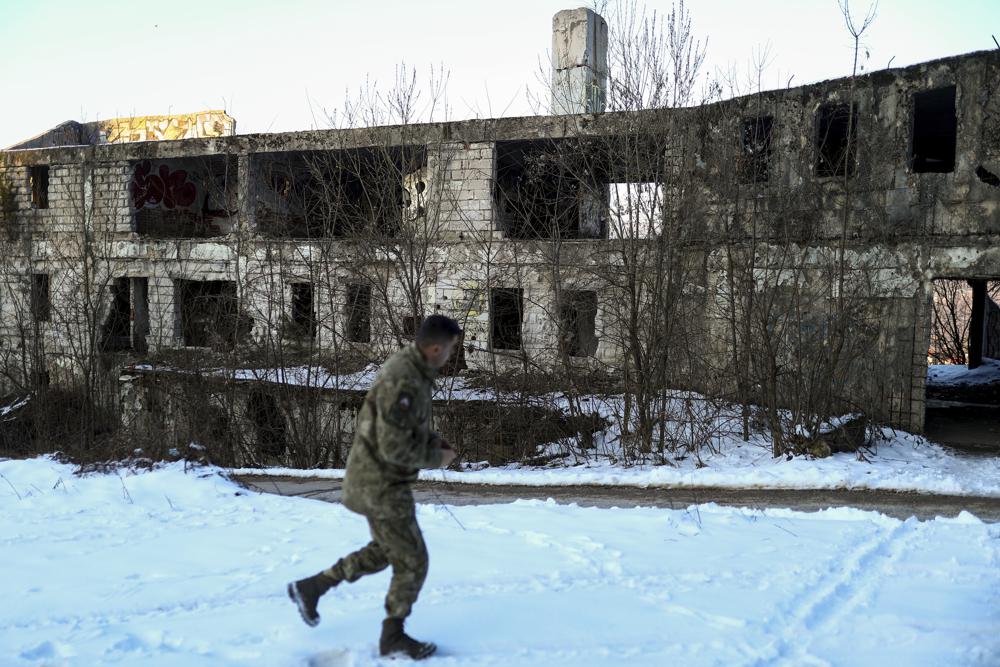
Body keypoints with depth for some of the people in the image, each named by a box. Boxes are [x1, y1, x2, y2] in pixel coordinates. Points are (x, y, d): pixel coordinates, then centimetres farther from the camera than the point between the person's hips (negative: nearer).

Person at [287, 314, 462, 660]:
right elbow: (395, 448, -30)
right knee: (412, 562, 5)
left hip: (377, 477, 10)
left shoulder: (408, 367, 5)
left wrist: (438, 443, 8)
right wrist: (436, 460, -12)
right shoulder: (403, 382, -30)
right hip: (381, 485, -10)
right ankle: (393, 637, 23)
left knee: (384, 552, 25)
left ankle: (311, 588, 31)